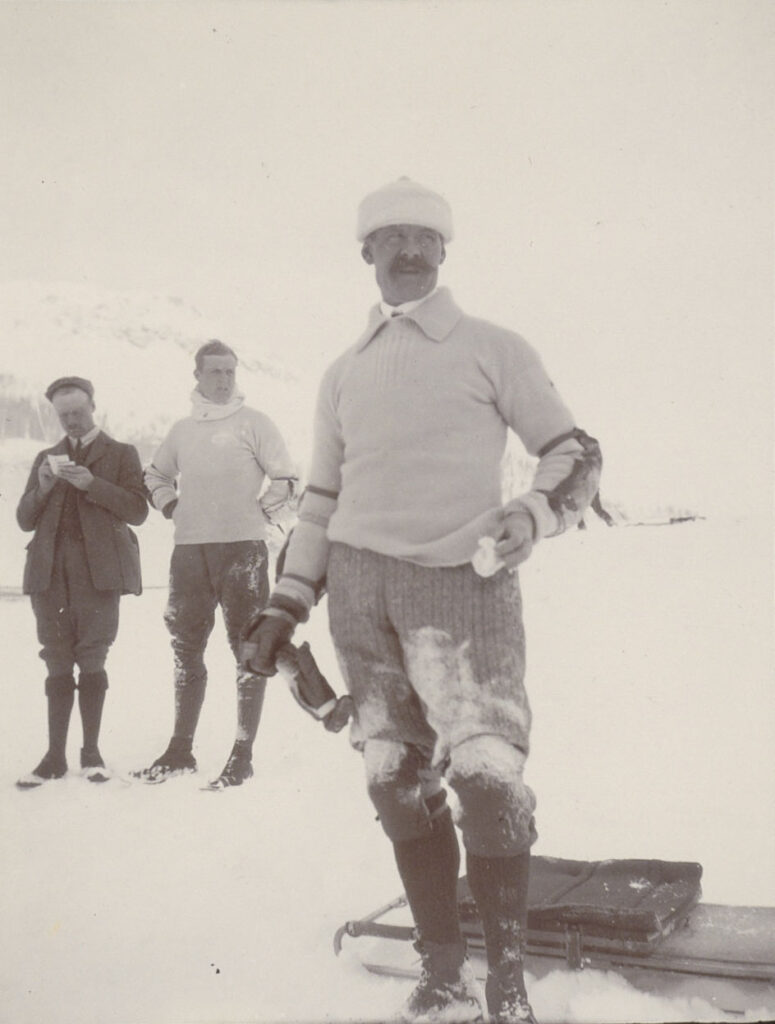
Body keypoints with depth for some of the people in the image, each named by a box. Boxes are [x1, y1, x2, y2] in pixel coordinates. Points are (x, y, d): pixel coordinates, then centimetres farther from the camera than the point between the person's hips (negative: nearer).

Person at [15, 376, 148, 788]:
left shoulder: (121, 454, 10)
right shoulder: (47, 458, 21)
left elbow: (138, 510, -2)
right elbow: (25, 519, 15)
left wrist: (91, 484, -13)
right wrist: (42, 487, -4)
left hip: (98, 568, -3)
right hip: (50, 569, 3)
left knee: (92, 661, -3)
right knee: (57, 664, 1)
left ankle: (91, 752, 3)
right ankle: (55, 756, 2)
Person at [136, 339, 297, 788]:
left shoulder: (253, 422, 1)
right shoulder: (182, 430, 14)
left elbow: (287, 480, -1)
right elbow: (156, 475, 29)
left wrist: (259, 514, -5)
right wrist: (170, 505, 13)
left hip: (242, 548, -5)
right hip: (189, 550, 5)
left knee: (248, 650, -1)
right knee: (186, 650, 11)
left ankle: (243, 755, 4)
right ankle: (181, 749, 23)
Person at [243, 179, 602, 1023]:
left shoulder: (492, 349, 7)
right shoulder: (344, 373, 19)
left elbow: (575, 451, 6)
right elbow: (322, 497, 22)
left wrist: (534, 512, -15)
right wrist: (285, 605, 15)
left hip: (463, 582, -4)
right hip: (359, 589, 4)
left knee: (486, 776, -12)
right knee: (397, 781, 4)